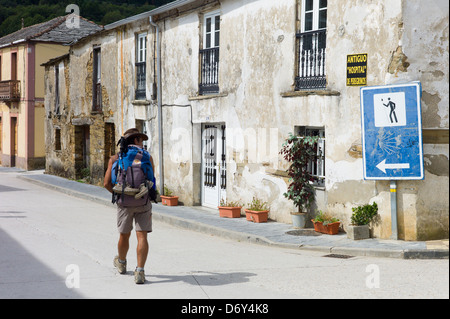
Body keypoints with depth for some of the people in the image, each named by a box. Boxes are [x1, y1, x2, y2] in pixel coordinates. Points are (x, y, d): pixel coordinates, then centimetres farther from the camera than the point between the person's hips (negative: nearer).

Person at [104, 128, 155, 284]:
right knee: (142, 237, -2)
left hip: (124, 202, 1)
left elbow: (107, 183, 1)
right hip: (143, 202, -1)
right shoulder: (147, 157, 4)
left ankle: (121, 263, 41)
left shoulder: (115, 158, 5)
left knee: (124, 235, 18)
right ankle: (139, 271, -13)